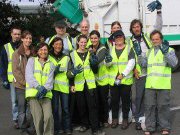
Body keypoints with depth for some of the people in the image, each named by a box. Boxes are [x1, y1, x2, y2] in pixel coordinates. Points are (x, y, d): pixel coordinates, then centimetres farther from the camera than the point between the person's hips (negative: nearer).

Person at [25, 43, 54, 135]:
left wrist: (45, 89, -16)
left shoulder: (50, 64, 18)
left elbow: (50, 80, 4)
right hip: (33, 93, -1)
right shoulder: (31, 60, 12)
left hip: (46, 94, 1)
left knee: (48, 116, -17)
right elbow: (29, 76, -2)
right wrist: (38, 86, -17)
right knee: (38, 118, -12)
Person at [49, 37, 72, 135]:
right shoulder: (49, 57, 4)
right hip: (54, 86, -2)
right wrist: (54, 71, -16)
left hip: (64, 86, 2)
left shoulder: (66, 57, 12)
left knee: (65, 108, 5)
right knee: (55, 108, 2)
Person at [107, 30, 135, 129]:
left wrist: (123, 74, -18)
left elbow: (131, 63, -8)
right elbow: (107, 64, 8)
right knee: (114, 100, 7)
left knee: (125, 100, 4)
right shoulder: (111, 49, 12)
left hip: (126, 79, -2)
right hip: (113, 80, 3)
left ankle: (125, 119, 16)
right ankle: (114, 119, 20)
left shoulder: (129, 48, 2)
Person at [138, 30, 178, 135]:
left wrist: (166, 52, -21)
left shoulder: (169, 50, 6)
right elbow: (144, 64, 9)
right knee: (149, 106, 6)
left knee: (163, 106, 2)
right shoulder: (149, 52, 19)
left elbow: (174, 63, -9)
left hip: (163, 85, -4)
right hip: (150, 84, 4)